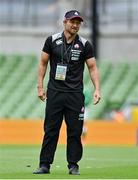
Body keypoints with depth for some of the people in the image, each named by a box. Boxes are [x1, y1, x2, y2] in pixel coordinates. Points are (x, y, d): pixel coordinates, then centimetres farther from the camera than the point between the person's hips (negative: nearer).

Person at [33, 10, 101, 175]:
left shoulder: (85, 45, 3)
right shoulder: (52, 41, 3)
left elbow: (92, 68, 4)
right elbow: (43, 63, 8)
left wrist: (97, 89, -8)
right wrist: (40, 87, 1)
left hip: (75, 94, 0)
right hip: (54, 92, 0)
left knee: (75, 131, 2)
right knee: (50, 129, 0)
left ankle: (73, 165, 11)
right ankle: (45, 165, 3)